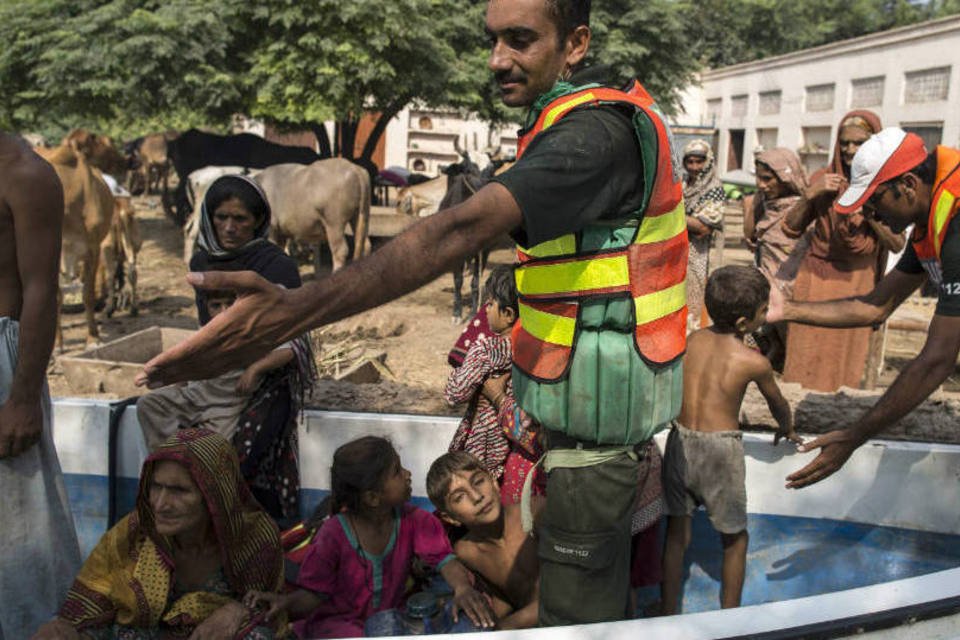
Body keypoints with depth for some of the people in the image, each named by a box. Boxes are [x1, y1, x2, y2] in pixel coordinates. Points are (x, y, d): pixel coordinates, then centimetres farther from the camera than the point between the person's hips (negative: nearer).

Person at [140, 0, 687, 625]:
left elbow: (461, 229, -39)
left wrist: (296, 310, -48)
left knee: (578, 610, 3)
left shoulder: (594, 132, -24)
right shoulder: (618, 110, 9)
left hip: (599, 405, -10)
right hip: (598, 396, 10)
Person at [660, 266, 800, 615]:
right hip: (721, 447, -4)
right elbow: (778, 403, 13)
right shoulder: (755, 362, -6)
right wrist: (787, 429, 35)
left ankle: (668, 613, 25)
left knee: (676, 533, 15)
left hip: (680, 440, 4)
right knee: (735, 538, 17)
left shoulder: (692, 340, 3)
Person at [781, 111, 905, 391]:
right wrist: (810, 194, -13)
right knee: (805, 361, 0)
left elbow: (897, 244, -5)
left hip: (858, 283, 0)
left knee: (845, 363, 4)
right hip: (816, 278, 1)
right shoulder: (823, 179, 2)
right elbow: (791, 229, 1)